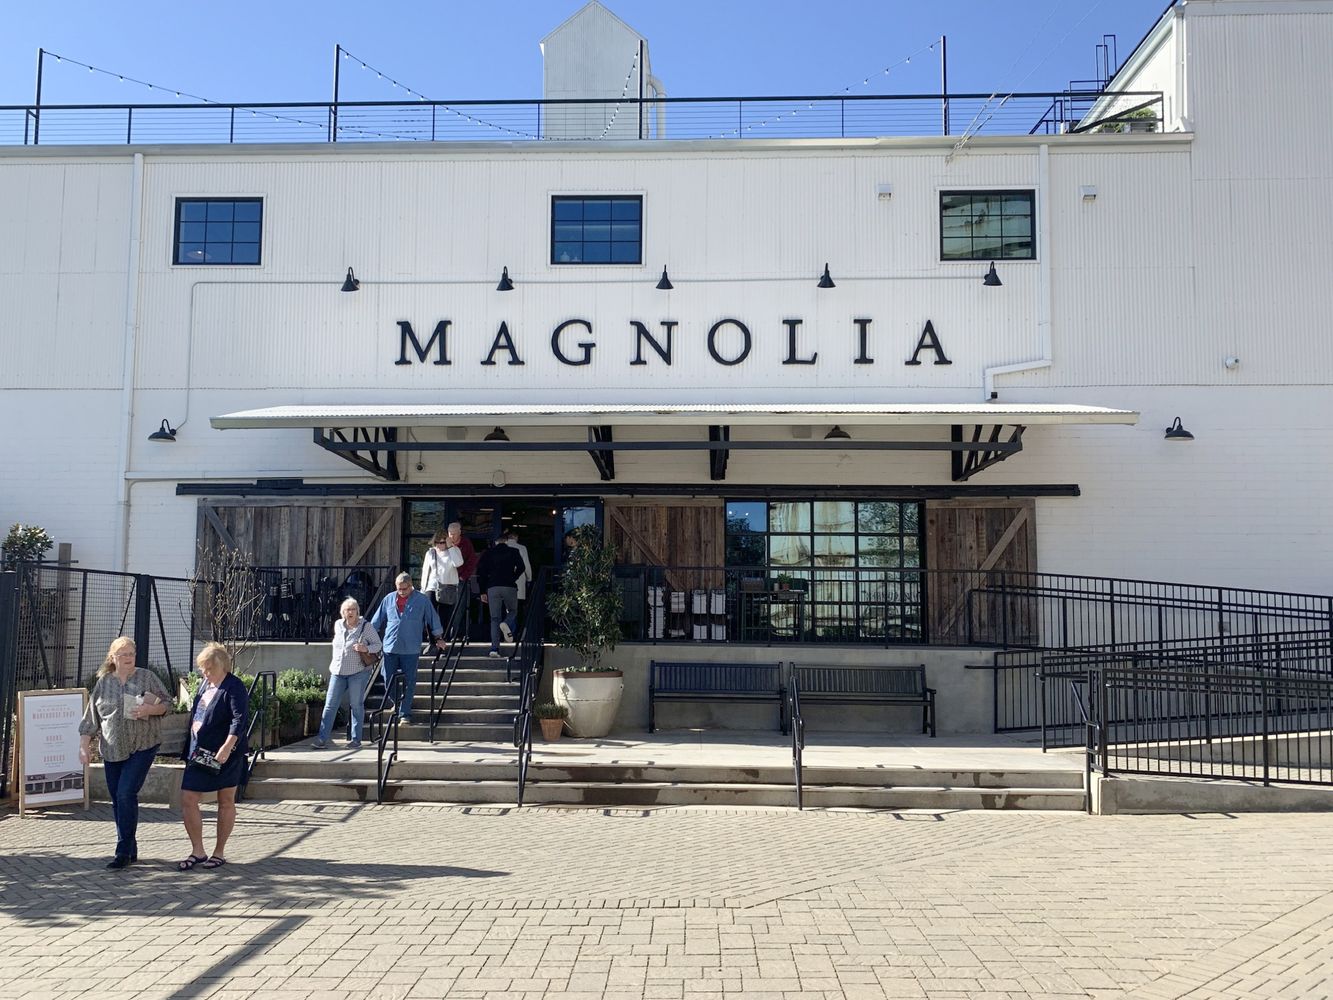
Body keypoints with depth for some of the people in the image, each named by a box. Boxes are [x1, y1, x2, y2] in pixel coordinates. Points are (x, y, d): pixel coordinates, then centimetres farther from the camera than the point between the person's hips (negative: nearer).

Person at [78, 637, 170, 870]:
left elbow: (167, 702, 4)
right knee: (117, 798, 7)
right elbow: (91, 717, 10)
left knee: (126, 794, -14)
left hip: (142, 746, -4)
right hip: (112, 749, 4)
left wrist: (151, 709, -16)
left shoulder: (147, 677, 1)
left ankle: (124, 852, -7)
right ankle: (130, 850, 20)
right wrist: (84, 745, 3)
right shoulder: (103, 682, 8)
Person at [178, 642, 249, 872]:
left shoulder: (234, 688, -13)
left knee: (226, 802, 6)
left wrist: (227, 747, -33)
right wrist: (189, 748, 17)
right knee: (187, 800, 3)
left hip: (225, 755, -8)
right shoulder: (204, 684, 12)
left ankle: (219, 852, 17)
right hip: (199, 752, 8)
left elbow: (239, 719, -23)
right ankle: (198, 852, 14)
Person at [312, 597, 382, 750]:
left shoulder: (366, 626, -6)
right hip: (338, 671, 4)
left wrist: (366, 649, -20)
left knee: (356, 705, 1)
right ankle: (322, 739, 1)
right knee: (330, 705, 0)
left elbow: (378, 644, -2)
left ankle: (356, 740, 7)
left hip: (358, 672, -4)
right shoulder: (338, 625, 8)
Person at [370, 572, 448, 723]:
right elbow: (376, 622, 15)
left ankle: (404, 713, 10)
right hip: (390, 647, 3)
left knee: (409, 682, 1)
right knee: (388, 680, 6)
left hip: (411, 649, -3)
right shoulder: (389, 599, 7)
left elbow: (433, 619, 7)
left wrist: (438, 638, 9)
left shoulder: (422, 600, 0)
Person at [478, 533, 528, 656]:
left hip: (492, 587, 1)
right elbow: (521, 567, -3)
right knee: (512, 611, 18)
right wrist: (513, 579, 10)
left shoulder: (488, 553, 15)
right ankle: (507, 624, -17)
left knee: (494, 618, 4)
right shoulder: (513, 552, 11)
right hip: (509, 587, -1)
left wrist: (483, 592, 12)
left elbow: (480, 571, 10)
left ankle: (494, 648, -8)